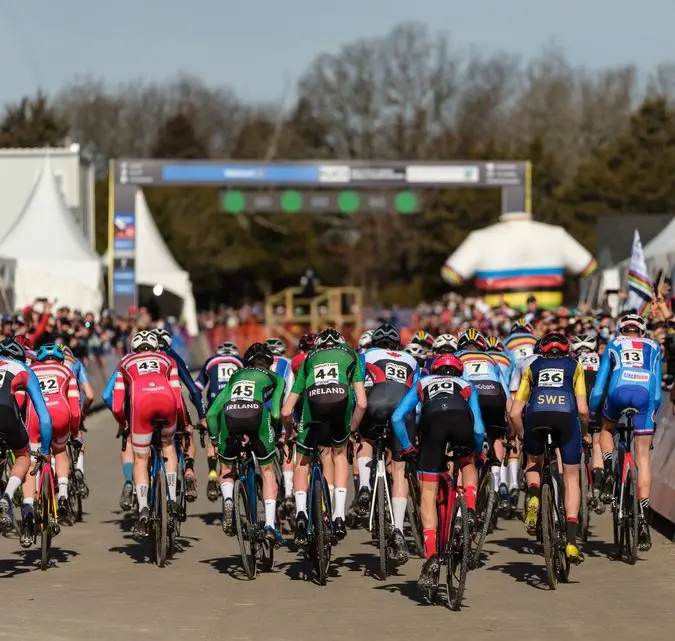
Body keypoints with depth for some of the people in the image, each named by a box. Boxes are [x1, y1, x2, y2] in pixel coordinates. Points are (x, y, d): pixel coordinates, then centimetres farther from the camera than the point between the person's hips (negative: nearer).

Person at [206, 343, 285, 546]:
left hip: (229, 414, 2)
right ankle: (270, 525, 6)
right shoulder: (275, 378, 29)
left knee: (226, 468, 26)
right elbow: (276, 412, 12)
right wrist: (277, 435, 28)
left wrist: (214, 439, 35)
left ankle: (227, 500, -4)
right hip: (257, 413, -2)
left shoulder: (235, 377, 36)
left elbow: (212, 412, 26)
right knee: (267, 471, 16)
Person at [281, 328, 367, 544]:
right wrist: (352, 430, 35)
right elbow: (362, 403, 21)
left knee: (302, 463, 21)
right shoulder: (350, 354, 34)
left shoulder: (309, 359, 35)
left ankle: (300, 512, -1)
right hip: (341, 398, 0)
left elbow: (286, 412, 30)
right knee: (340, 454, 26)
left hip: (313, 399, 0)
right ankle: (339, 516, 17)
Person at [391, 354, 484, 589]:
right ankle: (470, 511, 10)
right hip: (461, 419, 1)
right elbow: (478, 429, 28)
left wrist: (407, 448, 38)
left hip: (432, 420, -1)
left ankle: (431, 555, -8)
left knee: (428, 492, 5)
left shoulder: (422, 384, 38)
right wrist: (478, 451, 47)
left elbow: (397, 418, 26)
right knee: (468, 464, 34)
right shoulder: (467, 386, 38)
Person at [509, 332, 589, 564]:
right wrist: (585, 433, 31)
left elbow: (514, 413, 23)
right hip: (566, 415, -1)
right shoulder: (574, 366, 28)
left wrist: (523, 438, 38)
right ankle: (571, 540, 2)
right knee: (571, 478, 12)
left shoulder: (532, 368, 30)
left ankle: (533, 497, -2)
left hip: (536, 414, 1)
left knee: (533, 463, 30)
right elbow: (583, 410, 13)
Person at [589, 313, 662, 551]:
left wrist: (590, 413, 27)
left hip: (619, 391, 0)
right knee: (643, 457, 3)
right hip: (645, 394, 0)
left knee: (607, 430, 33)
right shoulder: (653, 347, 29)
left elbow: (599, 384, 22)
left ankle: (608, 475, 6)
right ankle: (644, 517, -9)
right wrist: (654, 411, 32)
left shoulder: (613, 345, 27)